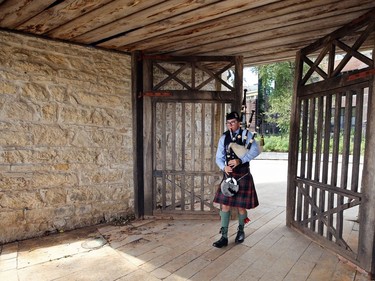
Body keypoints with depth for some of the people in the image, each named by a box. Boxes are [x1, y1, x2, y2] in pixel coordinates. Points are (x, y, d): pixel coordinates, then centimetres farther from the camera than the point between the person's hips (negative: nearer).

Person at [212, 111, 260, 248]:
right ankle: (224, 237, 13)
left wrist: (240, 160, -27)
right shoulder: (224, 138, 4)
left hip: (243, 175, -3)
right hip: (229, 175, 3)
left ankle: (241, 231, 34)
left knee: (241, 205, 8)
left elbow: (256, 150, -17)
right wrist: (224, 167, -15)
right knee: (225, 205, 2)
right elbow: (219, 158, 5)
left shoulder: (246, 134, -5)